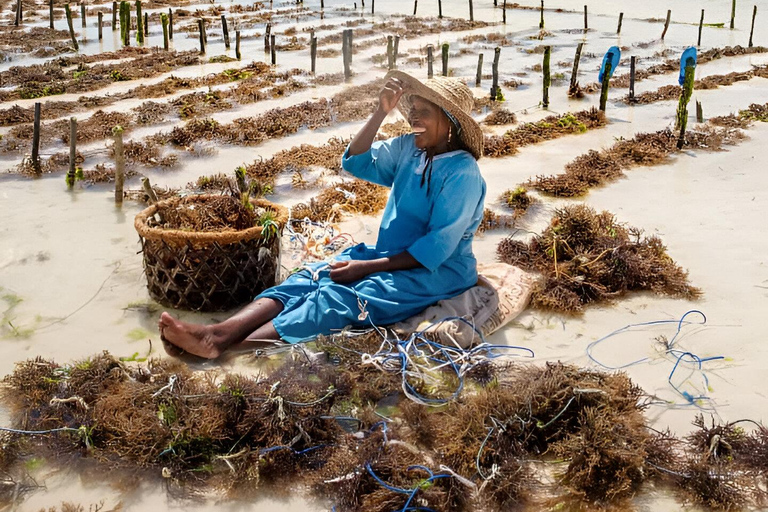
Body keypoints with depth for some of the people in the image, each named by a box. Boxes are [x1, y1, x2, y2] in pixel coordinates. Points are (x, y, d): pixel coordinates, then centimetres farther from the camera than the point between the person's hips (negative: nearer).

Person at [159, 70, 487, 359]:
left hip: (439, 271, -7)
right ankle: (218, 332, -33)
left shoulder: (462, 172, -15)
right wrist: (382, 112, -12)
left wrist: (368, 267, -20)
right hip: (388, 255, 7)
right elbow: (356, 163, 0)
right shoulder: (408, 149, 8)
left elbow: (437, 247, -19)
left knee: (338, 298, -29)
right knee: (312, 278, -17)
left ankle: (228, 350, -43)